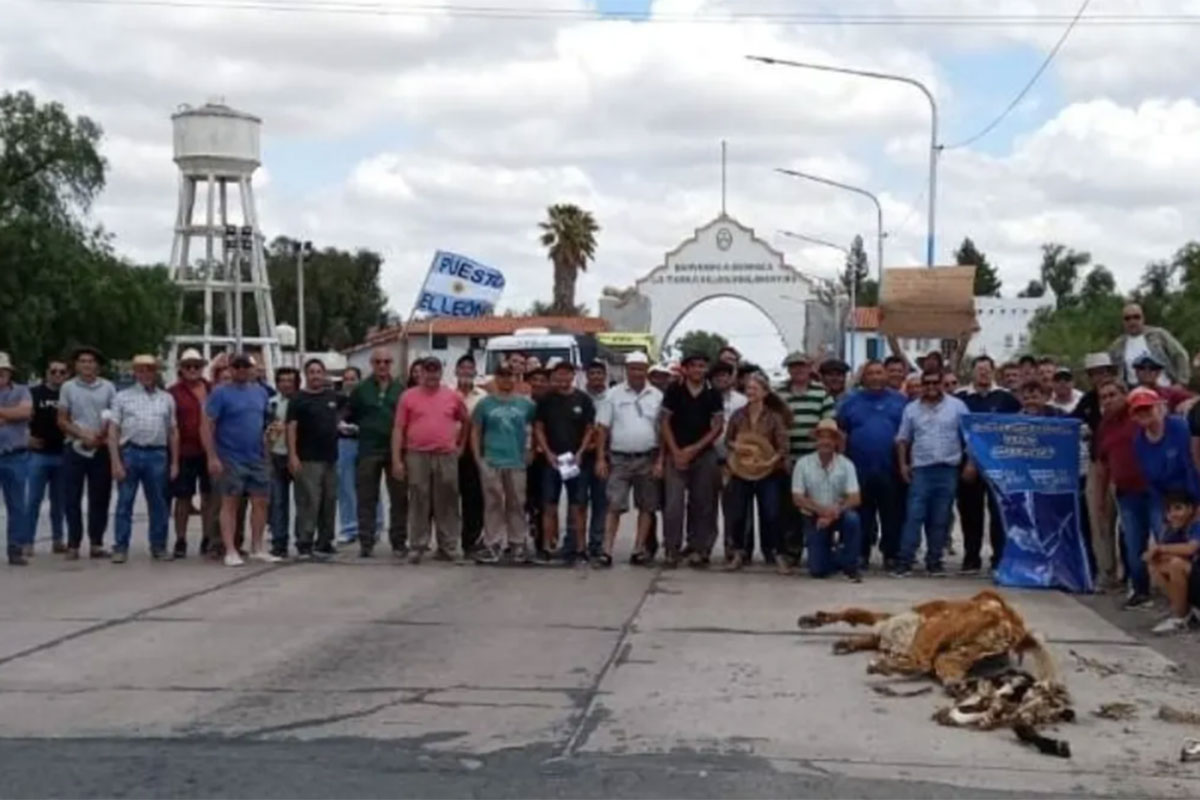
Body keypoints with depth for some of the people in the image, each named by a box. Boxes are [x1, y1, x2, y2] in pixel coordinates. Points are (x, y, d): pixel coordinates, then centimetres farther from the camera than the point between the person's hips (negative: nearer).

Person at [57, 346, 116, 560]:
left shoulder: (108, 387, 5)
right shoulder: (68, 387, 4)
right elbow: (62, 421, 3)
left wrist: (101, 436, -11)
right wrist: (83, 435, -11)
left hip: (102, 449, 1)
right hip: (75, 448, 0)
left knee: (100, 498, 3)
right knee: (73, 498, 0)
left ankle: (96, 543, 9)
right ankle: (73, 544, 5)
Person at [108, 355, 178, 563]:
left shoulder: (167, 399, 13)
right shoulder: (123, 397, 6)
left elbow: (173, 432, 13)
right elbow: (113, 431, 1)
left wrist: (174, 462, 7)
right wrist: (116, 462, -7)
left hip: (157, 454, 2)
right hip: (130, 453, -2)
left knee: (158, 503, 6)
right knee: (125, 502, 0)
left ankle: (159, 547, 15)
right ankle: (120, 548, 5)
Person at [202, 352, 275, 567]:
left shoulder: (260, 392, 12)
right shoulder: (220, 393, -6)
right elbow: (207, 426, -10)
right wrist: (212, 457, -17)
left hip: (257, 458, 5)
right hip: (231, 459, -5)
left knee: (260, 502, 6)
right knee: (230, 504, 0)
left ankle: (257, 549, 16)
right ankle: (230, 551, 4)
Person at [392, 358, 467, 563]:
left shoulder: (453, 396, 9)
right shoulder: (408, 396, 4)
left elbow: (466, 421, 22)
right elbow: (398, 429, 2)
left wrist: (460, 444, 14)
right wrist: (396, 460, -5)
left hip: (446, 457, 1)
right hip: (417, 456, -1)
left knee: (447, 504, 4)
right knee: (418, 504, 1)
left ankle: (447, 547, 11)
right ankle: (417, 547, 6)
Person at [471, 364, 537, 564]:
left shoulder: (526, 404, 6)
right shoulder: (485, 403, 4)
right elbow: (475, 432, 5)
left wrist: (531, 452, 5)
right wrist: (478, 458, -1)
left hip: (517, 462, 1)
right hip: (491, 462, -1)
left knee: (516, 504, 5)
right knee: (493, 504, 0)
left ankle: (517, 544, 14)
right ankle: (493, 545, 4)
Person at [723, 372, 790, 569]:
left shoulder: (774, 417, -4)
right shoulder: (738, 415, 3)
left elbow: (783, 446, -7)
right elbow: (727, 440, 7)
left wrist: (772, 460, -23)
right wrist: (738, 447, -14)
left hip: (767, 473, -2)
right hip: (741, 472, 2)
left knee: (770, 514, 0)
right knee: (738, 514, 5)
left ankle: (771, 552, 13)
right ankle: (741, 552, 18)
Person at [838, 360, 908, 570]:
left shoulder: (900, 401, 8)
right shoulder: (850, 401, 9)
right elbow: (840, 432, 8)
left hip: (890, 471, 0)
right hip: (859, 470, 0)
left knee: (892, 515, 3)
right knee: (862, 515, 5)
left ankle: (891, 554, 11)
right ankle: (861, 554, 12)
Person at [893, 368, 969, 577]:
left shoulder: (957, 406, 4)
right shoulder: (911, 409, 10)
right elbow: (903, 439, 13)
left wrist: (970, 463, -5)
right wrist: (903, 464, 3)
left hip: (948, 469, 0)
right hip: (920, 469, 0)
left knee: (940, 519, 4)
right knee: (914, 516, -6)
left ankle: (934, 561, 12)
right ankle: (904, 561, -6)